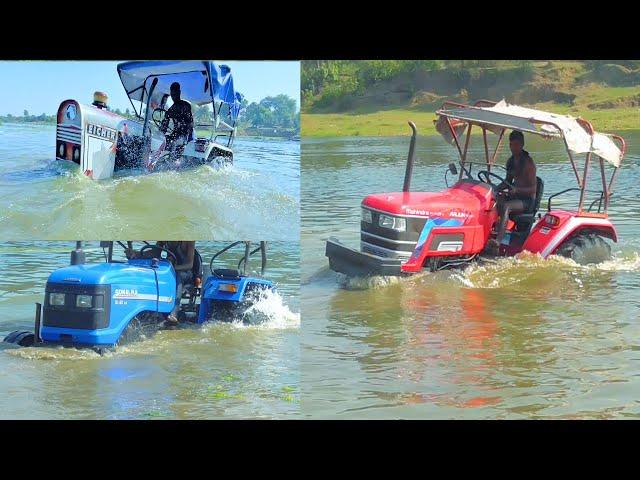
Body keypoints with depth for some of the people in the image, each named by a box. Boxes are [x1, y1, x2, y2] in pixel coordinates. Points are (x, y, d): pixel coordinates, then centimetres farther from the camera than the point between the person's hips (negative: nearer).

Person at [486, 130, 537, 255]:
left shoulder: (528, 163, -7)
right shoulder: (510, 161, 14)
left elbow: (533, 189, -12)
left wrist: (517, 190, -29)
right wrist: (496, 189, 6)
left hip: (527, 200, -7)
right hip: (513, 197, 7)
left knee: (505, 207, -37)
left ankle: (498, 242, -53)